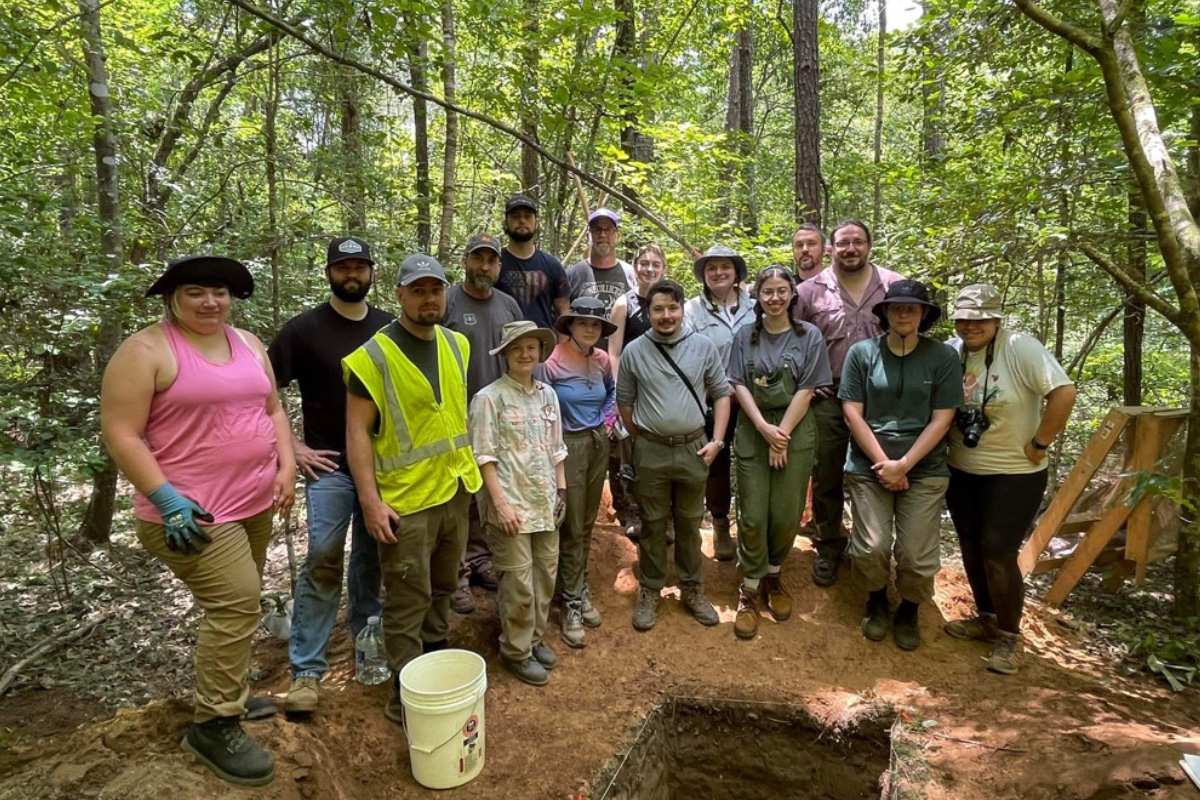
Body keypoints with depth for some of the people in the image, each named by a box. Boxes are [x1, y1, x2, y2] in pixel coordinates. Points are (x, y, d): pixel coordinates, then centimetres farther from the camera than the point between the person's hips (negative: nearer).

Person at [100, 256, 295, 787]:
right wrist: (166, 498, -20)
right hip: (192, 510, -7)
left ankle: (226, 691, 36)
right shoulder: (146, 350, -11)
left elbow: (272, 409, 15)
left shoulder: (248, 344, 10)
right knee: (235, 604, -11)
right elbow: (119, 434, -14)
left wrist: (286, 467, 3)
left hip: (254, 502, 7)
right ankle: (214, 727, 5)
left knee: (237, 604, 17)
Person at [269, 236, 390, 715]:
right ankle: (307, 670, 6)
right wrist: (291, 448, -8)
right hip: (330, 466, -3)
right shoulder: (304, 329, -4)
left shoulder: (390, 328, 6)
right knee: (322, 563, -6)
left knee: (372, 559, 14)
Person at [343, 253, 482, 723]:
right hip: (405, 500, -6)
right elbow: (357, 431, -15)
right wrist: (370, 500, -20)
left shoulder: (457, 345, 6)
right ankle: (406, 696, 19)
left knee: (442, 590, 21)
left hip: (455, 491, 7)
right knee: (408, 602, 3)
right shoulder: (374, 356, -14)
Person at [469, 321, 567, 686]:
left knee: (546, 575, 15)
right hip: (512, 505, -6)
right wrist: (501, 504, -16)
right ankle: (516, 651, 21)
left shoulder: (548, 394, 9)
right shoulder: (489, 397, -9)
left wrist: (562, 489, 13)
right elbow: (485, 456, -12)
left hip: (545, 503, 6)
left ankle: (535, 638, 34)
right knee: (520, 584, 2)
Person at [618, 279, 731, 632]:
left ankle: (692, 589, 29)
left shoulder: (704, 346, -1)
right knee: (653, 524, 10)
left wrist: (717, 440, -2)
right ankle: (650, 591, 25)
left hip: (693, 448, 1)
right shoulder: (634, 351, -2)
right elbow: (624, 401, 7)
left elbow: (721, 393, 4)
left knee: (690, 523, 13)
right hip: (650, 450, -1)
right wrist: (641, 439, 9)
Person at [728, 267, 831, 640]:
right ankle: (750, 590, 13)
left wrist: (782, 434, -10)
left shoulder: (809, 336, 2)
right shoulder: (745, 336, 5)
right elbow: (739, 386, 0)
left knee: (787, 515, 3)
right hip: (752, 431, 1)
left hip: (795, 431, 0)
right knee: (752, 516, 0)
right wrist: (764, 429, -12)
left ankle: (774, 574, 28)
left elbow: (806, 390, -4)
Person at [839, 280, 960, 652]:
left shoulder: (943, 356, 0)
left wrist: (903, 464, -10)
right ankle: (876, 602, 27)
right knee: (871, 548, -4)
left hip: (925, 469, 0)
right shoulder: (862, 353, 0)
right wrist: (883, 462, -9)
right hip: (869, 466, 0)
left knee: (917, 555, 0)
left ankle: (908, 612, 30)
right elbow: (852, 412, -2)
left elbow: (942, 419, -2)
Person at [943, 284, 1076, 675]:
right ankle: (986, 618, 35)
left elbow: (1064, 392, -24)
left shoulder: (1019, 348, -17)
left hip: (1014, 475, -6)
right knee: (972, 549, 15)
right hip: (961, 472, 6)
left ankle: (1010, 635, 17)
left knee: (998, 552, -4)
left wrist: (1038, 444, -20)